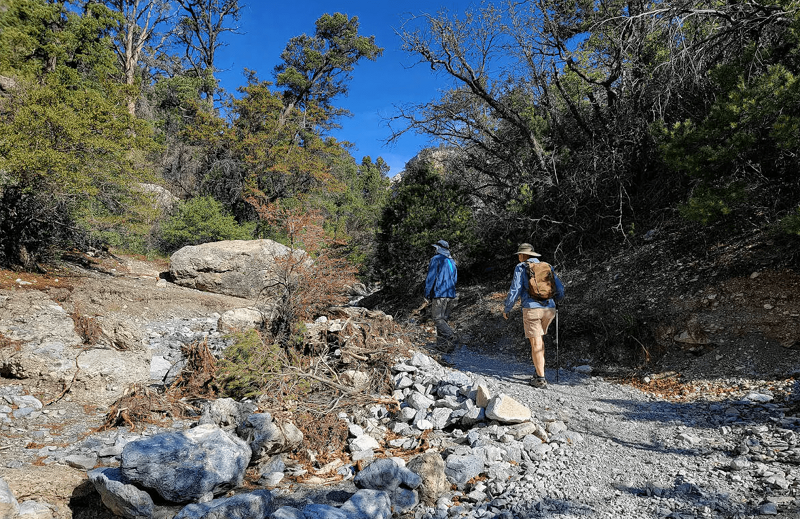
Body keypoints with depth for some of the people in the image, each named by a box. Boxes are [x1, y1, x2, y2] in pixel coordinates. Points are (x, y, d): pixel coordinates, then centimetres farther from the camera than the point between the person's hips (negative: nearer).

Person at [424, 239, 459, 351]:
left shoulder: (436, 259, -5)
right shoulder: (452, 261, 17)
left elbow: (431, 278, -9)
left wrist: (427, 294, -5)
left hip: (439, 294, -7)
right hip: (451, 295, 7)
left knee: (438, 319, -7)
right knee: (444, 318, 11)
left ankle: (452, 337, -24)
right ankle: (441, 343, 11)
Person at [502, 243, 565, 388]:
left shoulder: (520, 268, 5)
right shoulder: (546, 267, 18)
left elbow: (515, 290, -3)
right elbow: (560, 289, 15)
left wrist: (506, 309, 9)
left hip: (531, 308, -5)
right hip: (549, 309, 5)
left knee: (536, 343, -2)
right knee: (539, 339, 22)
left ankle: (541, 379, -3)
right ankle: (539, 372, 23)